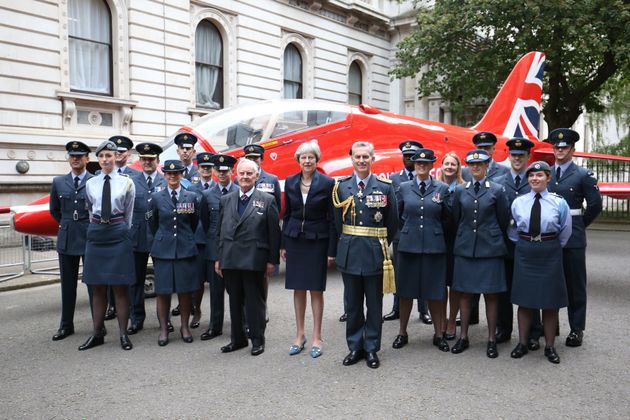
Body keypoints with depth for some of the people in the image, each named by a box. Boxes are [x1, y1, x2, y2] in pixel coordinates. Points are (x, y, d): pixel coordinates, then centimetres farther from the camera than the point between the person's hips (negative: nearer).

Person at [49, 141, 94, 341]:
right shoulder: (58, 182, 9)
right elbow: (54, 210, 19)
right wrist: (68, 225, 14)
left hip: (90, 238, -4)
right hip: (66, 239, 4)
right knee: (68, 284, 11)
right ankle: (66, 325, 21)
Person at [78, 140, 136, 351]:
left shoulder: (126, 182, 0)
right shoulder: (90, 184, 7)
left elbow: (128, 213, 7)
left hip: (118, 234, -3)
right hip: (96, 234, 3)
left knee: (120, 286, 1)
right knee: (97, 287, 8)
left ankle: (123, 334, 9)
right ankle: (97, 333, 17)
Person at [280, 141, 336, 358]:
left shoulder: (327, 183, -6)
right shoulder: (290, 182, 4)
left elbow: (332, 218, -6)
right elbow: (287, 214, 10)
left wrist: (332, 250, -9)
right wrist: (283, 244, 8)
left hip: (317, 240, -3)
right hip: (295, 239, 3)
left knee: (316, 289, 3)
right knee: (298, 288, 9)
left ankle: (316, 338, 15)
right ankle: (299, 335, 22)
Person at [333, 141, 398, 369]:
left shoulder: (385, 187, -1)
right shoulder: (341, 186, 5)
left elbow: (392, 223, 4)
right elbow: (337, 222, 10)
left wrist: (382, 245, 6)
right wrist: (346, 243, 8)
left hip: (375, 253, -2)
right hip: (349, 253, 2)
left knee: (374, 304, 8)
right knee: (353, 304, 11)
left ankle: (371, 348, 21)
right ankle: (355, 347, 24)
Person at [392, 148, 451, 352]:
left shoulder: (442, 188, 3)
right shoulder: (403, 187, 4)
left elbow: (447, 219, 8)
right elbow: (397, 216, 11)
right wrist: (407, 230, 8)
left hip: (434, 246, 0)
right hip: (408, 245, 1)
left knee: (435, 291, 6)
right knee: (405, 290, 8)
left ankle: (438, 334, 22)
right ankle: (402, 333, 23)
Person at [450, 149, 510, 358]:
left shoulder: (497, 190, -1)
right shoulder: (460, 190, 5)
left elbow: (504, 221, 4)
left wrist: (492, 237, 10)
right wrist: (465, 236, 13)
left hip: (490, 249, -2)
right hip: (465, 248, 2)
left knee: (491, 295, 4)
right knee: (465, 293, 7)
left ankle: (491, 340, 15)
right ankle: (463, 337, 19)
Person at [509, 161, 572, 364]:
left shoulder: (559, 202, -4)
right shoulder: (518, 202, 0)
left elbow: (565, 231, 6)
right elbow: (512, 230, 11)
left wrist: (552, 247, 9)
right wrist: (523, 243, 7)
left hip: (550, 253, -1)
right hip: (524, 252, 1)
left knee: (550, 301, 6)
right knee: (524, 299, 6)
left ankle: (549, 346, 19)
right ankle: (522, 343, 18)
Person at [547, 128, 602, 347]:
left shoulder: (584, 175, -2)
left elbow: (595, 205, -2)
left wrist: (578, 225, 3)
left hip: (573, 239, -3)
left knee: (575, 284, 6)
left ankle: (576, 329, 17)